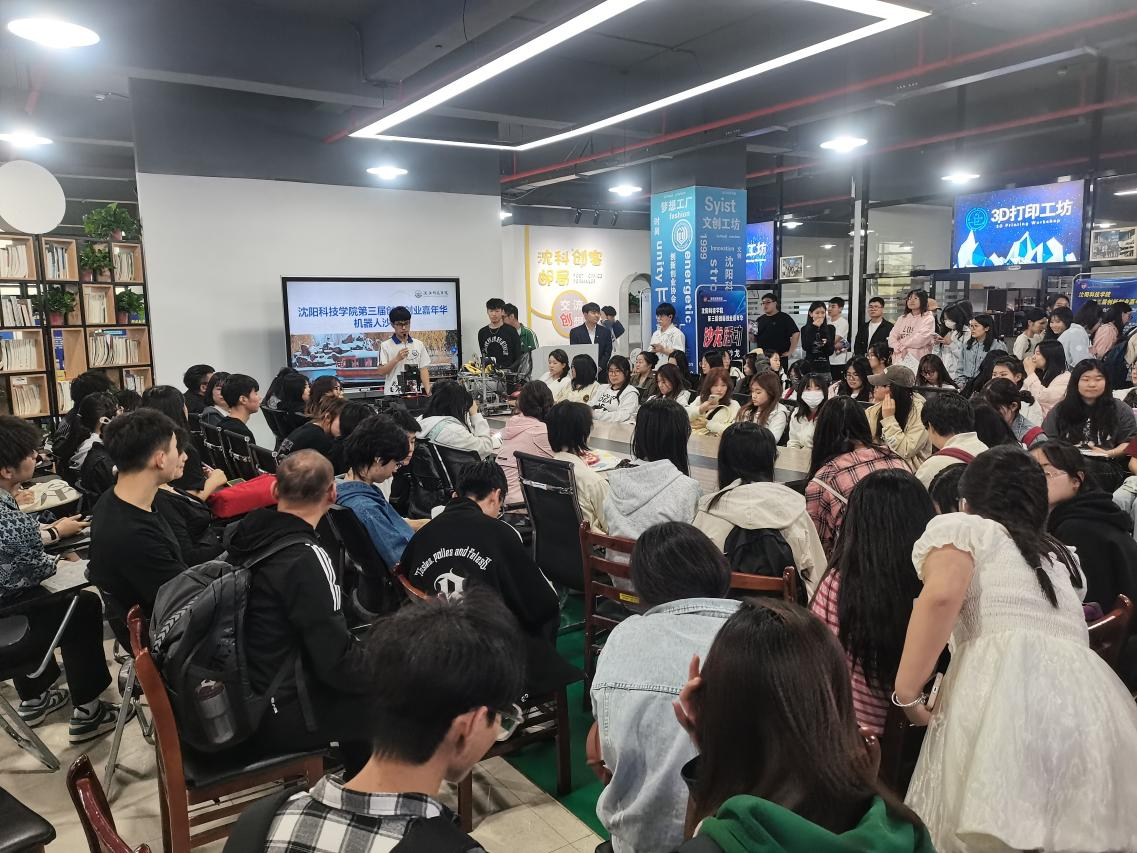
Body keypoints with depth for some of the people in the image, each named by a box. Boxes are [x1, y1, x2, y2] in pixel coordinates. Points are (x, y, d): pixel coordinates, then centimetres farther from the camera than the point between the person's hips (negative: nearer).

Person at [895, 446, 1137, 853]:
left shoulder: (959, 526, 11)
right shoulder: (1063, 555, 31)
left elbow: (942, 594, -9)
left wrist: (906, 692, -7)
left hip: (1006, 691, -6)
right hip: (1092, 704, 7)